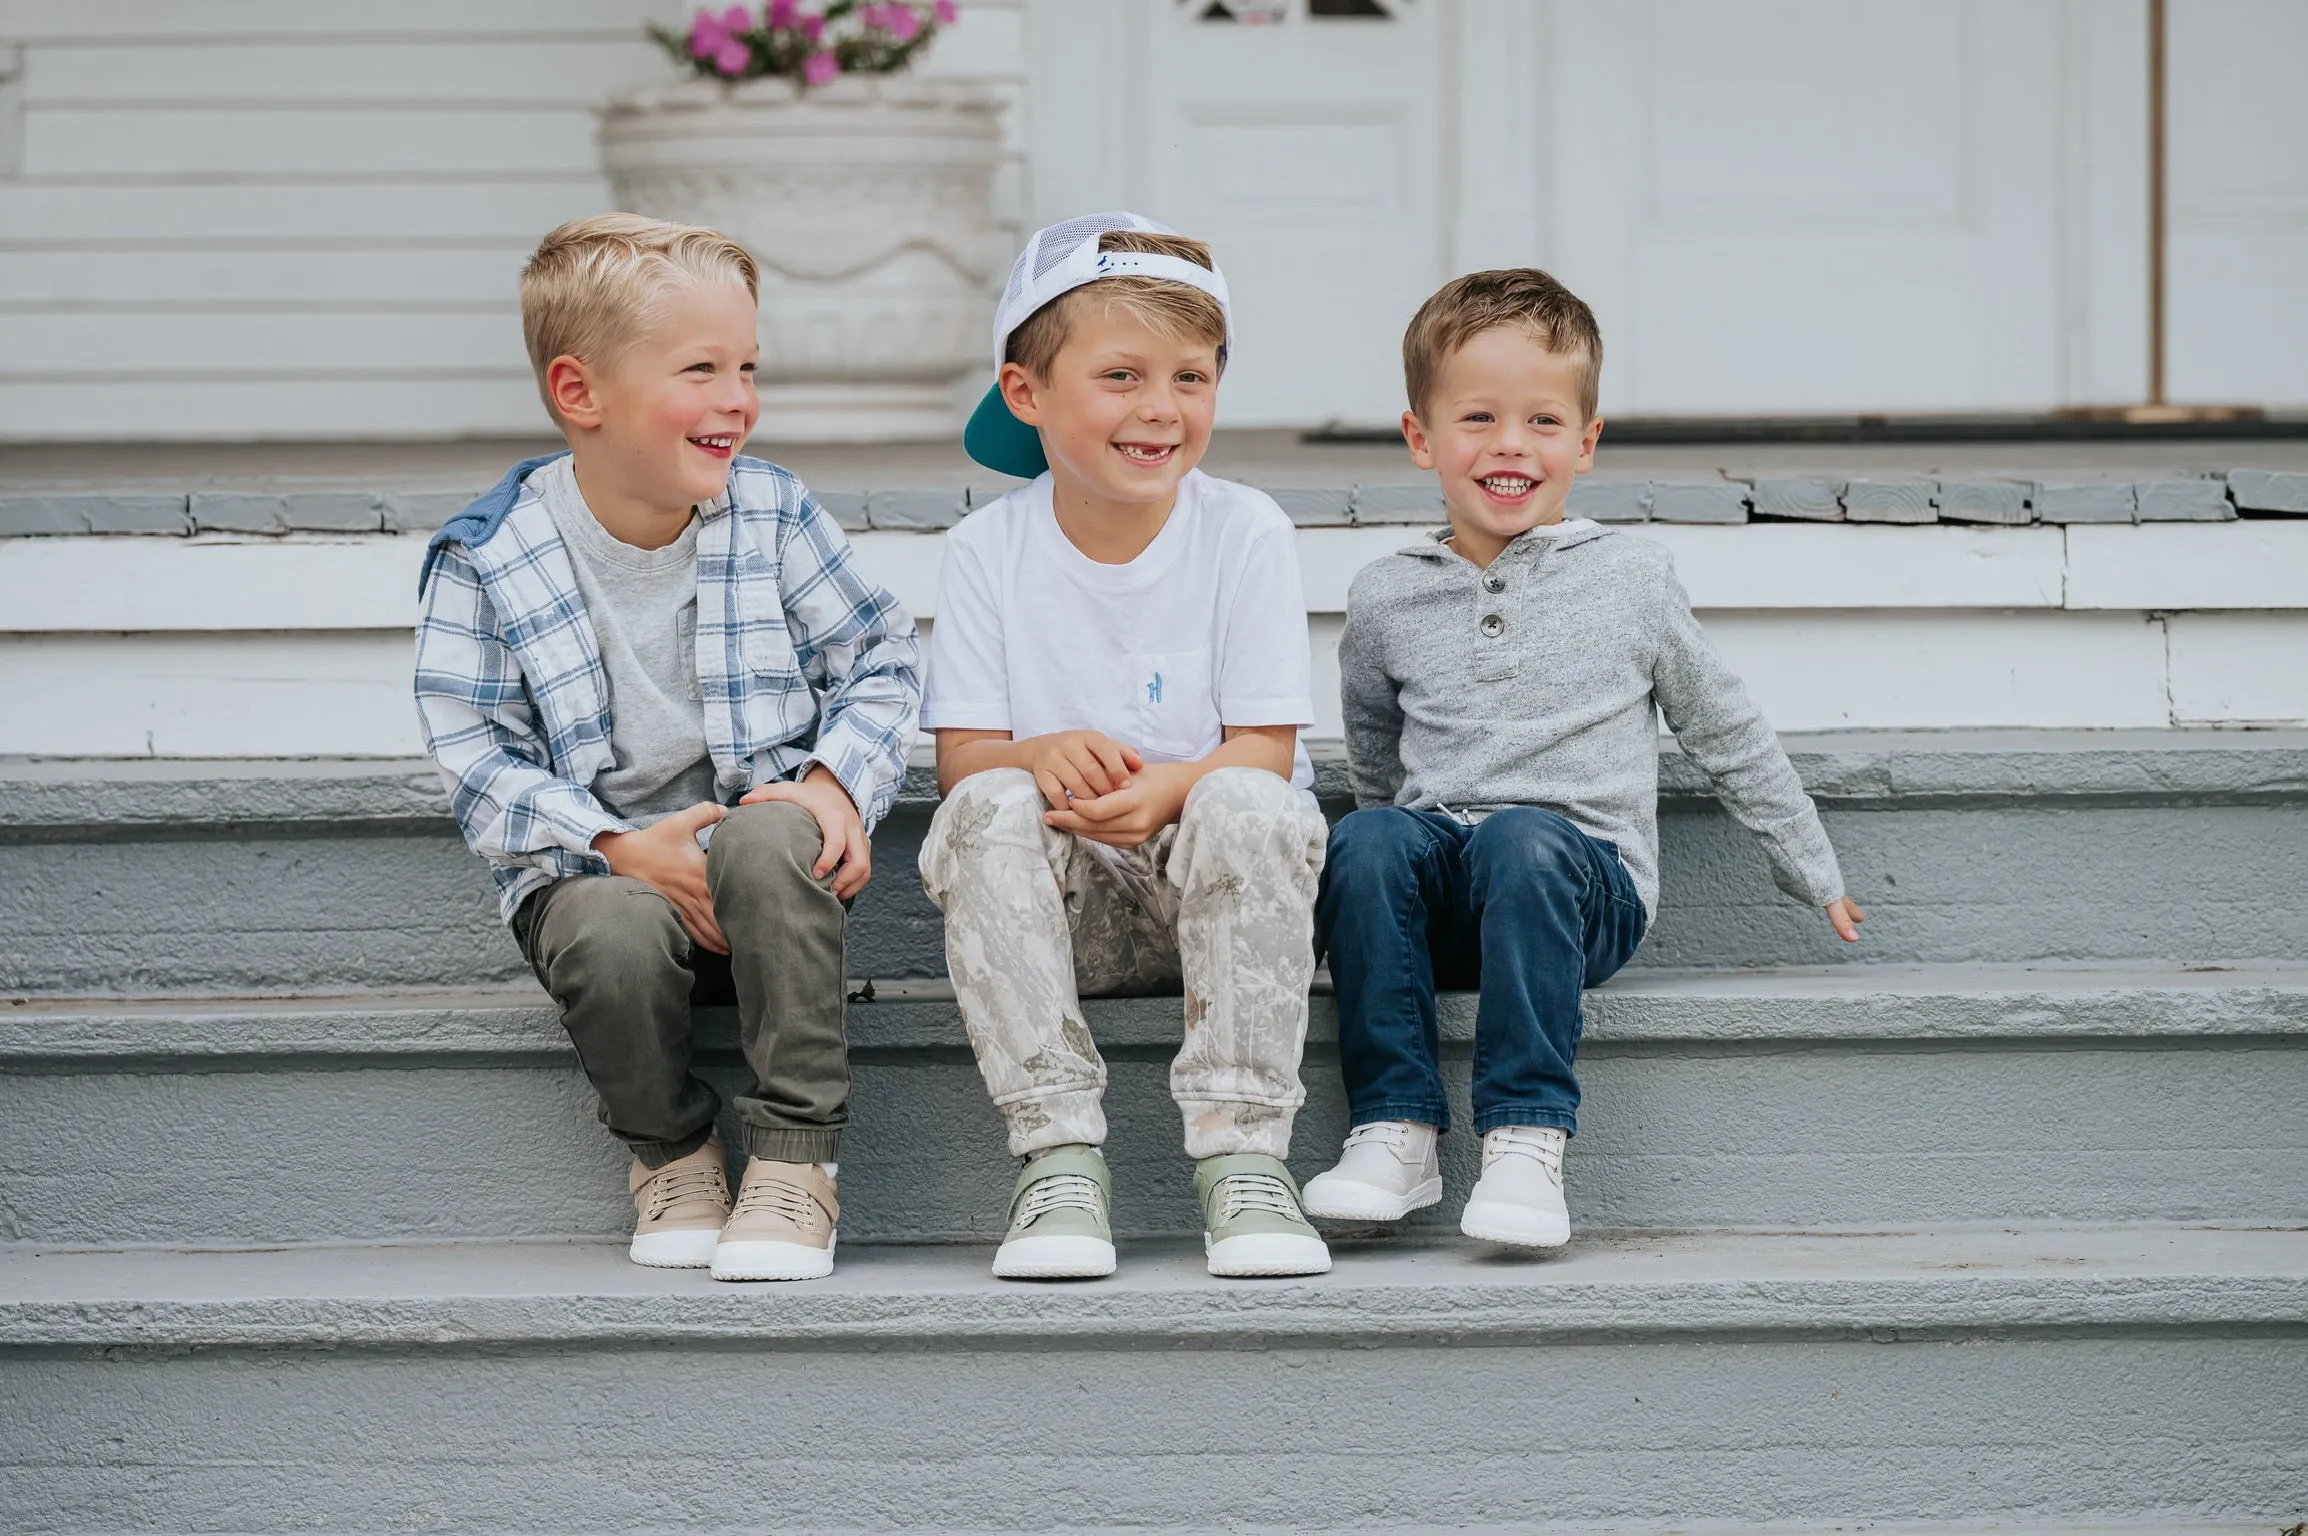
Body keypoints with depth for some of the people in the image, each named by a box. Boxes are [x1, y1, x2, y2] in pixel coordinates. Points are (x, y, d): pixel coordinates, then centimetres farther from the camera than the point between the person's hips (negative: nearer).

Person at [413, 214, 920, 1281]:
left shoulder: (773, 519, 1)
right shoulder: (487, 561, -5)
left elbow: (881, 658, 7)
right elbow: (476, 755, -6)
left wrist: (838, 785, -12)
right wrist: (620, 849, -19)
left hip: (756, 832, 1)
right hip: (593, 864, -1)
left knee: (764, 846, -36)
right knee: (613, 936, -36)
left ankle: (794, 1163, -23)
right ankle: (671, 1153, -3)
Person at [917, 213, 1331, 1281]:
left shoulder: (1245, 533, -4)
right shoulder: (988, 550, -1)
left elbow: (1266, 749, -8)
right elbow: (963, 754, -4)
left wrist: (1168, 788, -31)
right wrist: (1040, 757, -29)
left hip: (1212, 879, -1)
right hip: (1068, 905, 1)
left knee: (1248, 806, -33)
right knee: (988, 809, -29)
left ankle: (1242, 1154, -30)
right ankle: (1059, 1156, -29)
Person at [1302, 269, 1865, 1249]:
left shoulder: (1628, 582, 8)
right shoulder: (1387, 600, 11)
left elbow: (1728, 736, 17)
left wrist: (1815, 876, 22)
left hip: (1587, 882, -2)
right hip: (1438, 897, 2)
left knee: (1521, 840, -36)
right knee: (1365, 840, -31)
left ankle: (1527, 1138, -39)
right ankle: (1394, 1131, -30)